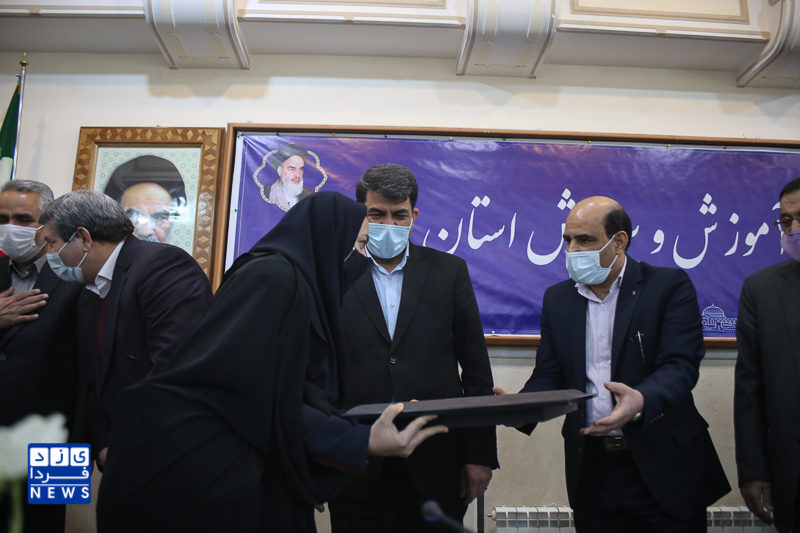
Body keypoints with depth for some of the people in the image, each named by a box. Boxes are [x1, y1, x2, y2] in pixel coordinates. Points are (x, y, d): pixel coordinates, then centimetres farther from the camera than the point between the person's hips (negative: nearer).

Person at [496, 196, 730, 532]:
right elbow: (549, 376, 4)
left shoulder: (670, 286, -5)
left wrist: (640, 400, -35)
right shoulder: (557, 298, 6)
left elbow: (681, 365, -16)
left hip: (664, 464, -3)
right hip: (591, 466, 3)